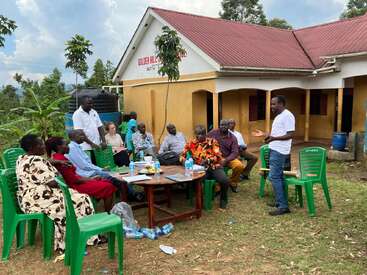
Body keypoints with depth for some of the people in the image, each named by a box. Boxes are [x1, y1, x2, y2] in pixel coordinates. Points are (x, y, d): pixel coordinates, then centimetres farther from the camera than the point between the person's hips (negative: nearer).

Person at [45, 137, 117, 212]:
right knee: (108, 187, -13)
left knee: (108, 182, 8)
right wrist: (90, 179, -7)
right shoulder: (60, 159, -19)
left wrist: (90, 178, 6)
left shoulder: (59, 157, 12)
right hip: (75, 186, -10)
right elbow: (73, 179, -19)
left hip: (77, 182, 10)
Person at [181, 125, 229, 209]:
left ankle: (223, 199, 4)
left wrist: (208, 160, -22)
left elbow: (218, 156, -4)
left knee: (225, 180, -28)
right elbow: (182, 156, 8)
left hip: (214, 167, 0)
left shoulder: (212, 141, 6)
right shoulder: (191, 144, 9)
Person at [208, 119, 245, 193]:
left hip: (228, 158, 2)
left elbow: (235, 152, -6)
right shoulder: (213, 133, 1)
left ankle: (233, 183, 7)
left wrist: (226, 160, -23)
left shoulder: (232, 138, 1)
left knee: (240, 166, -24)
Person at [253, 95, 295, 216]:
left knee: (274, 177, -12)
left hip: (279, 151, -11)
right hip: (275, 150, 11)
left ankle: (283, 206, -7)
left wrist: (273, 138, -28)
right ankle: (280, 202, 22)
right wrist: (265, 134, 19)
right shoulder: (279, 116, 17)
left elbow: (290, 135, -21)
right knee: (278, 176, 14)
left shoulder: (287, 116, -15)